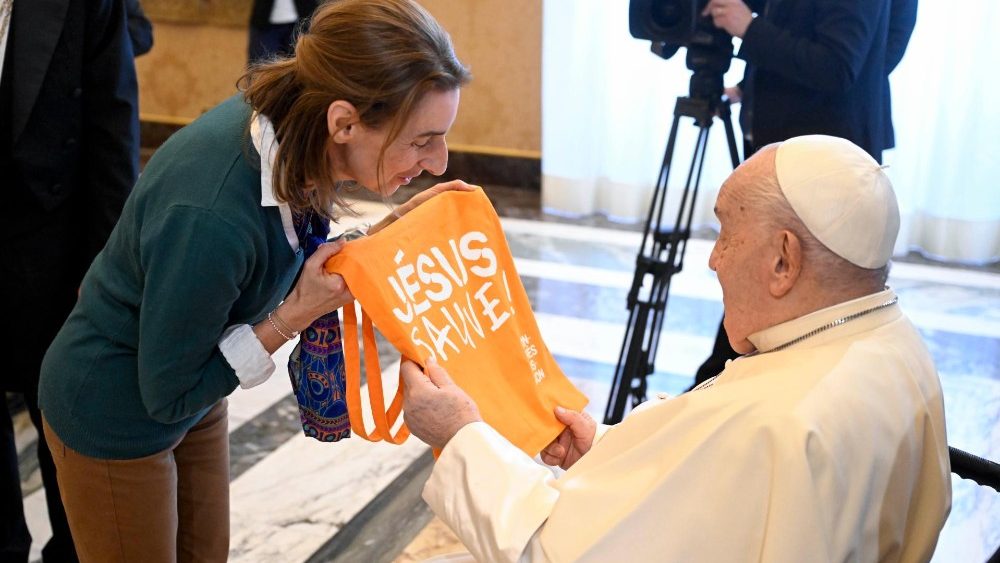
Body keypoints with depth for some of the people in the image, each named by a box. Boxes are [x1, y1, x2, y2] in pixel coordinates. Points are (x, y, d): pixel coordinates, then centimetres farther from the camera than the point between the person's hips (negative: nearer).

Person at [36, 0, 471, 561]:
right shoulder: (210, 216, -39)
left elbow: (296, 269, -2)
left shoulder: (288, 127, -18)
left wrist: (386, 233, -17)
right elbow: (168, 393, -24)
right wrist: (297, 315, -26)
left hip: (190, 390, 7)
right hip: (114, 415, -7)